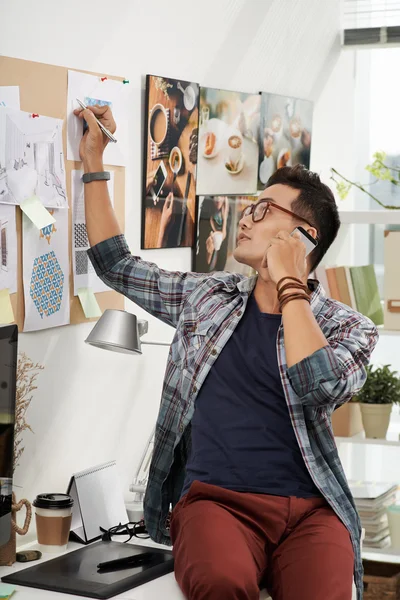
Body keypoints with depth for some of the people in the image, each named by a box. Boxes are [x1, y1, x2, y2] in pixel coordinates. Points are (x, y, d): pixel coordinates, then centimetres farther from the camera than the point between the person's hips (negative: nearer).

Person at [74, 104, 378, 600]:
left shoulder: (349, 327, 7)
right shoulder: (207, 296, 17)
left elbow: (320, 390, -14)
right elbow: (115, 265, 26)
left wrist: (289, 285, -5)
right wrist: (93, 163, 25)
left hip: (309, 509, -1)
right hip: (215, 501, 1)